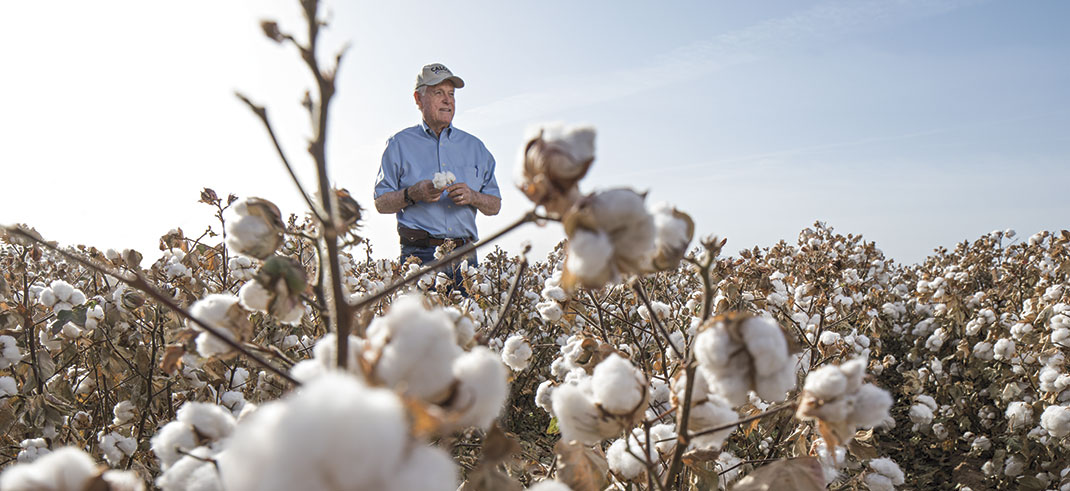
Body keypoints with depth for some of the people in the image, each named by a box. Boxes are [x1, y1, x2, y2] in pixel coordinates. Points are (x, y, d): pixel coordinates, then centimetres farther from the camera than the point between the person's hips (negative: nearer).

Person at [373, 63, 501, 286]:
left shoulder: (474, 147, 18)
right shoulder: (400, 144, 10)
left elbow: (495, 205, 16)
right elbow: (381, 203, 5)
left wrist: (473, 197, -5)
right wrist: (413, 194, -13)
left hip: (465, 255, 3)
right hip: (419, 255, -2)